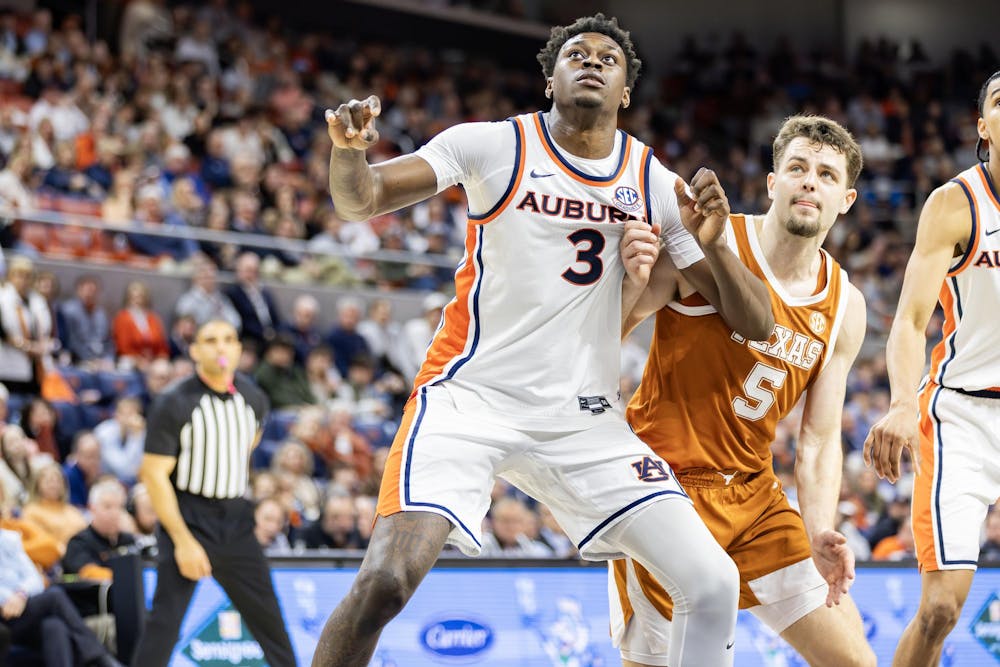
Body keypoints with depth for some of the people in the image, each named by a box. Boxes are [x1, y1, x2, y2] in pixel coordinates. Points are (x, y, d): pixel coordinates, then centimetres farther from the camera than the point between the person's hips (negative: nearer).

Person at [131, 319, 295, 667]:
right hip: (186, 518, -5)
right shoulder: (173, 403, -12)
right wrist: (183, 541, -18)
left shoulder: (252, 399, 4)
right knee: (164, 622, -11)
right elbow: (155, 475, -13)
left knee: (270, 621, 7)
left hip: (236, 523, 5)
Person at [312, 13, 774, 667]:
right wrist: (348, 148, -33)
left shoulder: (655, 184, 3)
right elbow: (359, 200, -10)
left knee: (714, 587, -8)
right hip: (471, 398, -3)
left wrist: (712, 242, -17)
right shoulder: (495, 145, -4)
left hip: (584, 418, 3)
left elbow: (756, 324, 3)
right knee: (385, 583, -23)